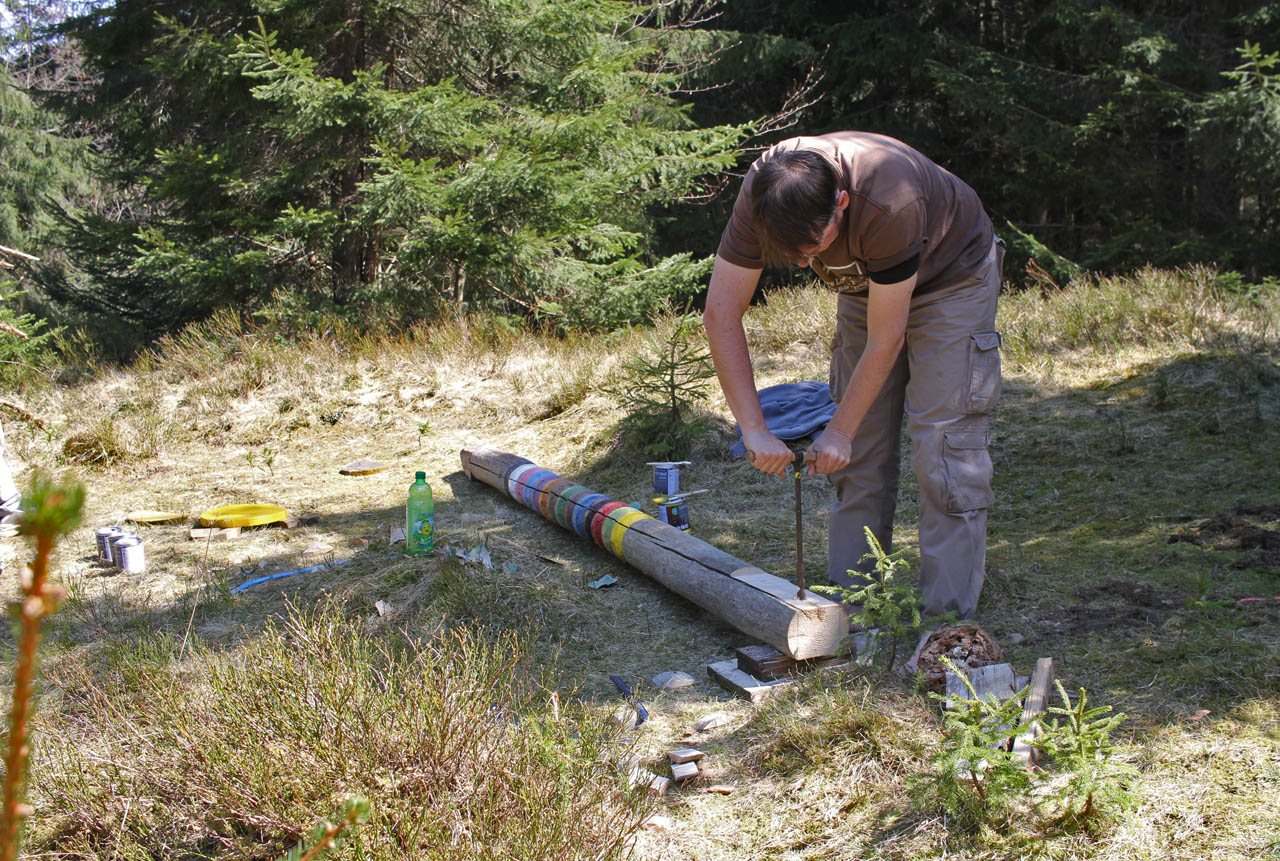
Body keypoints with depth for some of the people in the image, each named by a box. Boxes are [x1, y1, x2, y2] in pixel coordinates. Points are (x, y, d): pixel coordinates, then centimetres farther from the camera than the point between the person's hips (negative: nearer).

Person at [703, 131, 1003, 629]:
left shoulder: (890, 203, -41)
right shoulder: (760, 196, -27)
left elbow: (885, 339, -29)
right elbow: (720, 315, -22)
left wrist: (839, 432, -22)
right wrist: (753, 429, -26)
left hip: (951, 280, -5)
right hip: (866, 283, 5)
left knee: (942, 447, -12)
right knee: (859, 454, 1)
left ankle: (948, 622, -7)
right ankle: (851, 610, 10)